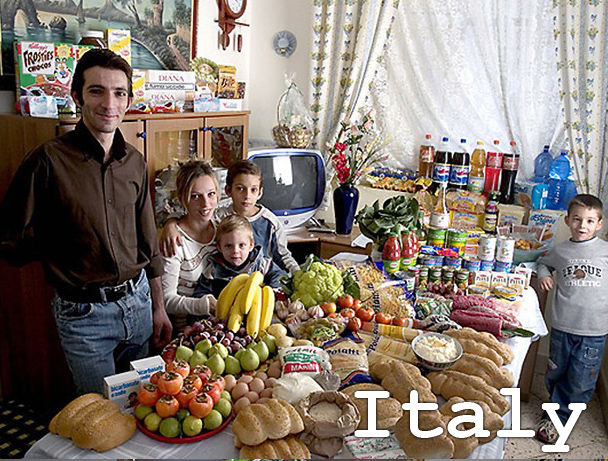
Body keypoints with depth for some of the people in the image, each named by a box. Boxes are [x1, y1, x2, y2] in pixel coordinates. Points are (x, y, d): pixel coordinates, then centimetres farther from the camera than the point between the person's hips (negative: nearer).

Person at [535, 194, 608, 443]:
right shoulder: (560, 250, 3)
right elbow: (544, 262, 23)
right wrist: (543, 274, 4)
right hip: (563, 325, 2)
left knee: (581, 381, 6)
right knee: (556, 373, 14)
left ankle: (558, 417, 23)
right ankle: (557, 408, 36)